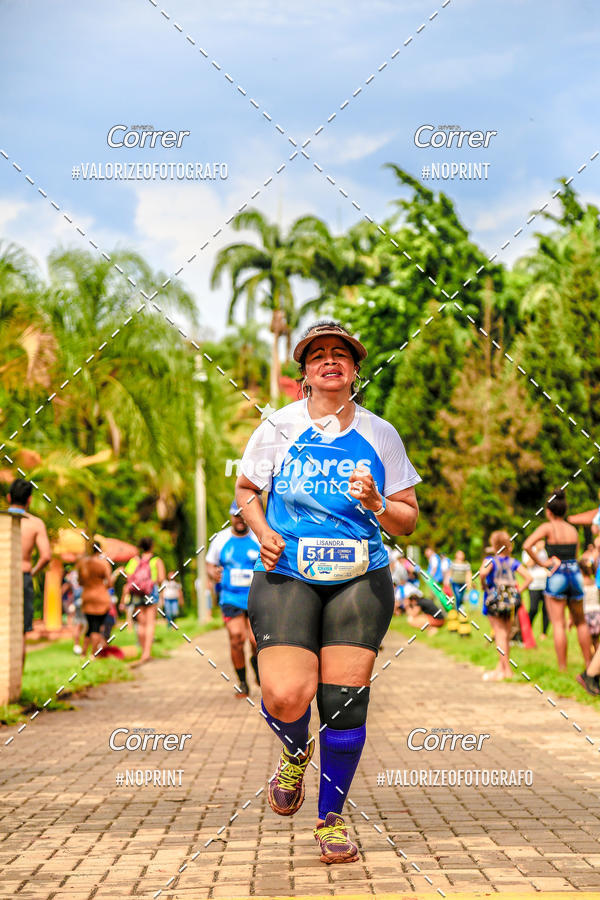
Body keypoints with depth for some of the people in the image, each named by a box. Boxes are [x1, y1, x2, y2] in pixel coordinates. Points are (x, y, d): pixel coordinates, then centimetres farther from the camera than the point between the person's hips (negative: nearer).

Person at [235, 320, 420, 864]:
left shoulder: (380, 435, 8)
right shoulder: (279, 427, 5)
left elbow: (408, 519, 11)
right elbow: (245, 489, 19)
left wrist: (377, 506, -11)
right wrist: (263, 532, -1)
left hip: (360, 579, 1)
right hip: (287, 576, -1)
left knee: (345, 701, -6)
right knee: (285, 699, -17)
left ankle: (332, 818, 15)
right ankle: (295, 751, 21)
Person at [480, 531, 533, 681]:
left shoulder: (490, 560, -8)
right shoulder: (514, 563, 5)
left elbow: (483, 573, -28)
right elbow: (529, 577, -2)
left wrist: (484, 586, -11)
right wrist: (518, 591, 4)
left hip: (495, 600, -5)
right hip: (510, 601, 5)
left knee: (500, 635, -2)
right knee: (506, 636, 13)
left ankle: (506, 669, -5)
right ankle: (501, 667, 22)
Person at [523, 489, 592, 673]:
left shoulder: (548, 527, -3)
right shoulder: (573, 530, 12)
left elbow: (527, 545, -15)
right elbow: (576, 556, 14)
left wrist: (541, 563, -6)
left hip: (556, 576, -5)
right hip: (575, 574, 5)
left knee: (558, 624, -2)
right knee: (580, 622, 17)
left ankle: (563, 668, -4)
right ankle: (589, 664, 18)